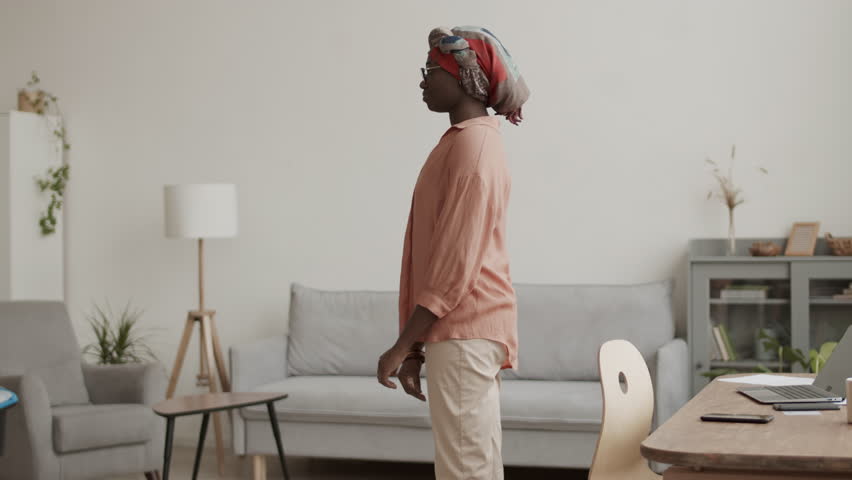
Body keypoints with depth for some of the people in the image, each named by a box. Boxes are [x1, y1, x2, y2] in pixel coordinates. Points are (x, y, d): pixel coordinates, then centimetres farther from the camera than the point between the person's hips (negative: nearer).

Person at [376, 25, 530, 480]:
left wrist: (403, 345, -17)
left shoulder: (472, 144, -13)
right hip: (463, 332, 10)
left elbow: (458, 261, -19)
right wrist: (415, 346, 17)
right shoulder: (463, 141, 18)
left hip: (464, 332, -10)